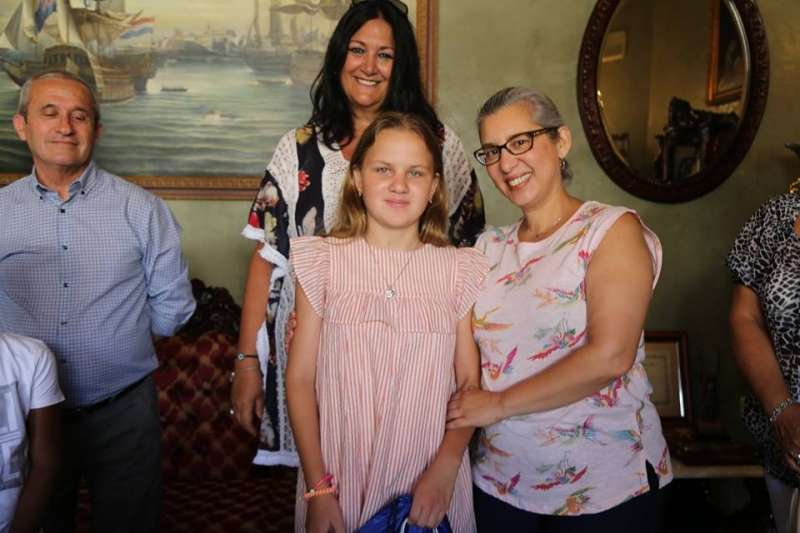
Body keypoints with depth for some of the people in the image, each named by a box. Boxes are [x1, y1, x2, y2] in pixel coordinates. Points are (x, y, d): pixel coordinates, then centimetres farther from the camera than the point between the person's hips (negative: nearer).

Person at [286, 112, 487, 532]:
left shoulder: (460, 270, -1)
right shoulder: (323, 261, -3)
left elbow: (471, 383, 0)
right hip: (340, 484, 0)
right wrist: (318, 489, -7)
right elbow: (300, 379, -4)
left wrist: (445, 468, -13)